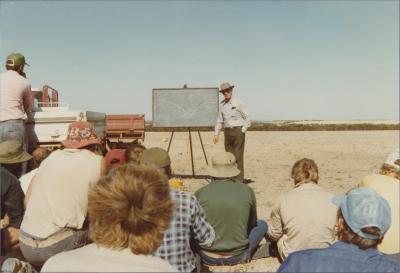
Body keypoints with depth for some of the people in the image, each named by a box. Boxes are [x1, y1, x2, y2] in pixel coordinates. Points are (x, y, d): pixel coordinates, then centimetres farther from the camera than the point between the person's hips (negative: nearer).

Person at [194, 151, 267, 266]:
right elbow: (252, 223, 9)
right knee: (262, 224, 23)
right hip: (237, 257, 0)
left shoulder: (200, 194, -10)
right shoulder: (247, 191, -7)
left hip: (208, 258, 1)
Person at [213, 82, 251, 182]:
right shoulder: (221, 104, 9)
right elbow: (219, 120, 14)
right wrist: (216, 134, 8)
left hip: (238, 130, -5)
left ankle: (240, 179, 1)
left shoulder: (238, 102, -6)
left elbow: (247, 118, -3)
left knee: (238, 156, -5)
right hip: (227, 132, 5)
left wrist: (242, 131, -11)